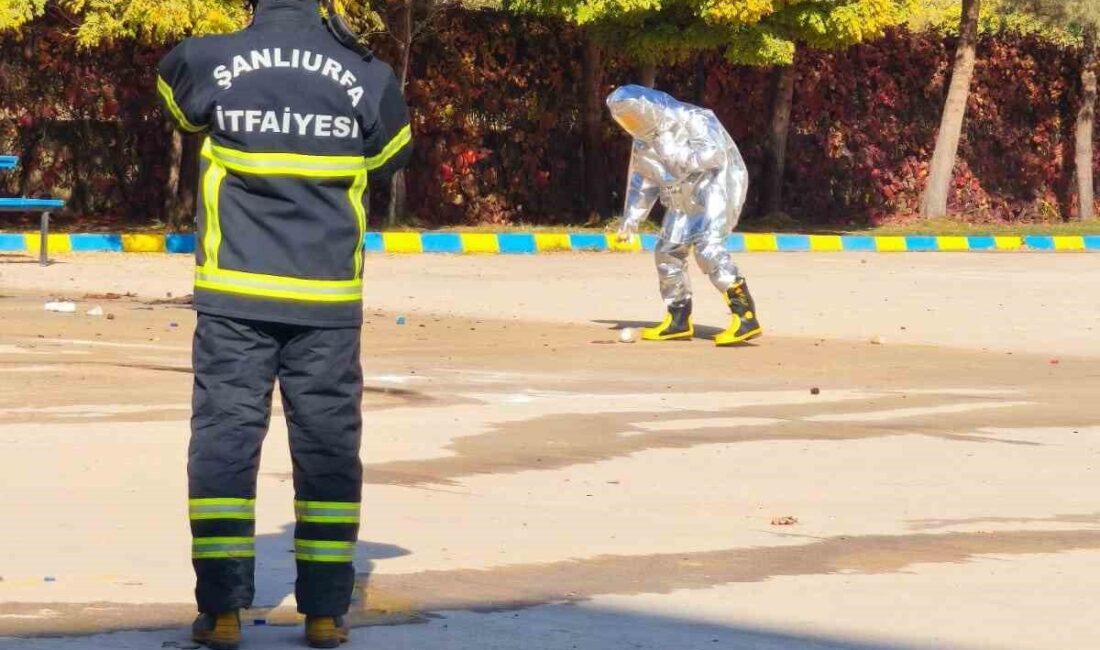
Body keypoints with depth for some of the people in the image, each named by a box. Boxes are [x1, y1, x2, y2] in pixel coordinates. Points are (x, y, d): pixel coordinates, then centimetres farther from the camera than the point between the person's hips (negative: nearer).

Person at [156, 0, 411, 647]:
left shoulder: (210, 63, -6)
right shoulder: (364, 77, -3)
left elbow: (179, 91, 18)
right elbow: (389, 156, 14)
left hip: (234, 299, -1)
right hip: (328, 302, 1)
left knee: (225, 441, 4)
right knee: (328, 447, 9)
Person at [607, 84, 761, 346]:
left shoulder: (691, 119, -14)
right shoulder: (643, 143, 10)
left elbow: (714, 153, -27)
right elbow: (641, 184, 18)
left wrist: (677, 155, -25)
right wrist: (630, 222, 13)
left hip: (718, 184, -9)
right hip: (684, 198, 9)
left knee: (707, 246, -24)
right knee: (667, 251, 7)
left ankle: (745, 317, -28)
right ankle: (679, 320, 23)